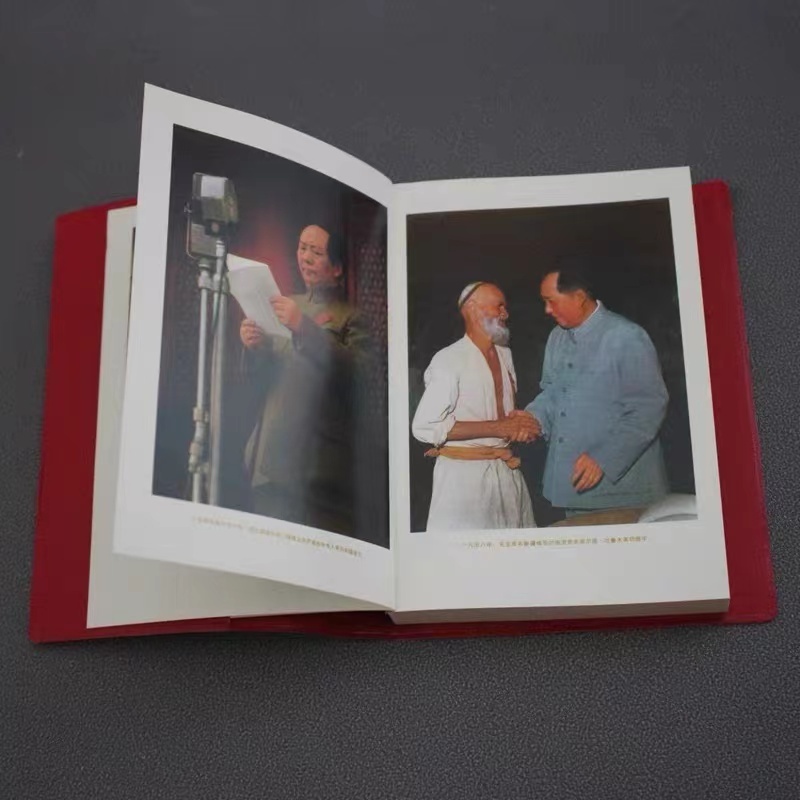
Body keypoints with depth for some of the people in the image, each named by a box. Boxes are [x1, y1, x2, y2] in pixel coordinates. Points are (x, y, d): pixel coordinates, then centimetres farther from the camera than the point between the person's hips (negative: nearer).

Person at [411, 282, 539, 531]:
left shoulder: (504, 354, 13)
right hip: (464, 474, -7)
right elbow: (425, 426, -19)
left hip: (507, 472, 7)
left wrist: (522, 426, -2)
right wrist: (497, 428, -18)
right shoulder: (449, 360, -12)